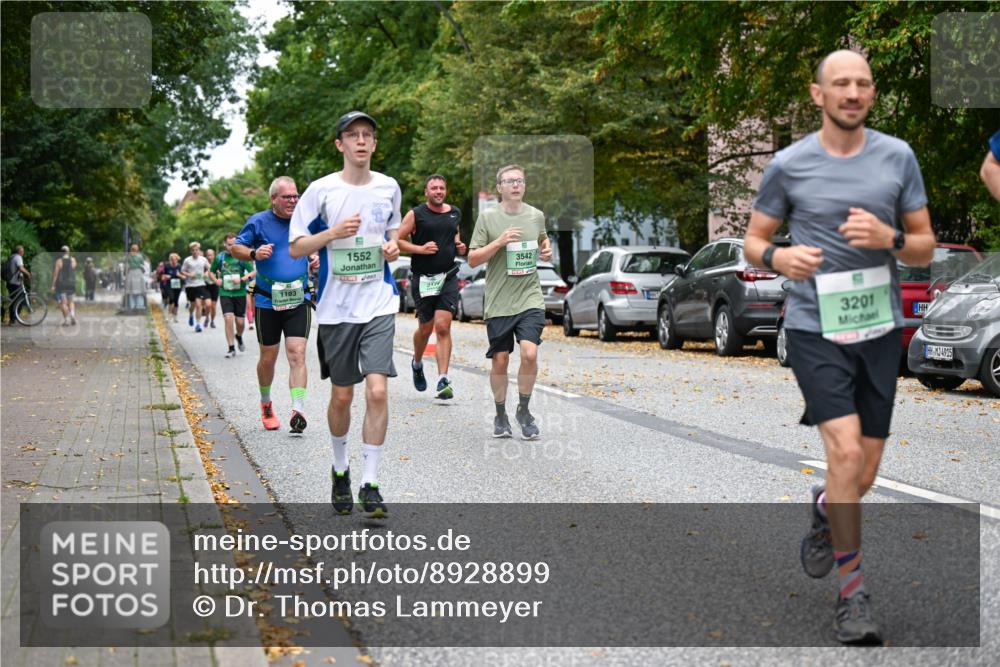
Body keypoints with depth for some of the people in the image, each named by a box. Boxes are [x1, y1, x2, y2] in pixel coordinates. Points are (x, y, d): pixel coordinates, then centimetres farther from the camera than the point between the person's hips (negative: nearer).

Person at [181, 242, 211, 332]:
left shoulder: (203, 259, 1)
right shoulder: (187, 260, -3)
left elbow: (209, 268, 16)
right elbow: (182, 271, 4)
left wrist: (205, 274, -4)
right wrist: (189, 275, -14)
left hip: (200, 284, 0)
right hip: (190, 285, 0)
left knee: (198, 305, -11)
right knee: (192, 304, 12)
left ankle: (198, 324, -7)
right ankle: (191, 315, 46)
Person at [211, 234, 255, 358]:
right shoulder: (220, 257, 2)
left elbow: (253, 272, -5)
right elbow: (212, 272, 17)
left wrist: (242, 279, -18)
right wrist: (216, 280, -2)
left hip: (240, 293, 0)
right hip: (225, 293, 0)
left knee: (239, 321, 4)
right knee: (228, 318, -14)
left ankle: (239, 337, 40)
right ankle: (231, 349, -5)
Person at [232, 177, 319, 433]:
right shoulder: (258, 222, -2)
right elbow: (235, 248, 3)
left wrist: (316, 259, 1)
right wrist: (254, 253, -17)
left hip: (298, 299, 1)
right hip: (268, 301, -1)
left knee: (297, 355, -12)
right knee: (268, 358, 10)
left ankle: (298, 410, -18)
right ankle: (266, 404, 34)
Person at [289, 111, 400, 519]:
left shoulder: (389, 187, 6)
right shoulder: (321, 190, -4)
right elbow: (296, 248, -2)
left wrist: (393, 246, 1)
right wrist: (335, 232, -18)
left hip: (379, 305, 1)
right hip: (336, 307, -1)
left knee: (377, 391, -13)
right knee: (342, 396, 8)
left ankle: (370, 484, -5)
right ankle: (340, 470, 33)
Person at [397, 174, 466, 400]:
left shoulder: (455, 213, 10)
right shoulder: (416, 215, -3)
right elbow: (397, 240, -4)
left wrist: (458, 245, 9)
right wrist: (420, 248, -16)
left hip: (448, 277, 2)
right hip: (423, 279, -2)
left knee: (443, 327, -10)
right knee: (426, 328, 10)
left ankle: (443, 381, -12)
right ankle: (417, 363, 41)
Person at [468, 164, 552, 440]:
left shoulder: (536, 215, 6)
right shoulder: (487, 217, -2)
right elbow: (472, 259, -2)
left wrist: (547, 250, 5)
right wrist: (499, 242, -16)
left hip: (530, 298, 1)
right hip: (498, 301, -1)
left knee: (529, 354, -15)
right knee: (500, 361, 5)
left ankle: (523, 410, 6)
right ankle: (500, 416, 24)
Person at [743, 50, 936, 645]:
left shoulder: (898, 156, 4)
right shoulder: (789, 164, -1)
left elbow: (925, 247, 8)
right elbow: (753, 242, 7)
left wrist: (888, 238, -14)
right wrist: (779, 257, -16)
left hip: (881, 329, 3)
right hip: (816, 330, -3)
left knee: (863, 476, 9)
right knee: (847, 454, -18)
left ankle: (822, 512, 45)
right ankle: (854, 594, -3)